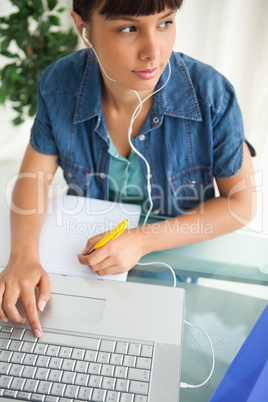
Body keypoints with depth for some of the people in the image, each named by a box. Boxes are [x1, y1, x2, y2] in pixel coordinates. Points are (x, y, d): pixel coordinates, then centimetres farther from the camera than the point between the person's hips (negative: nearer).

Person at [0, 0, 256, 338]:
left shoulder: (212, 95, -23)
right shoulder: (58, 85, -16)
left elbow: (240, 202, -14)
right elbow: (34, 175, -6)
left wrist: (144, 240, -25)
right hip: (88, 252, 1)